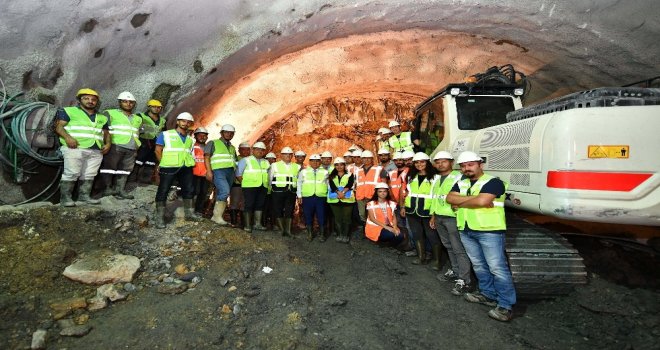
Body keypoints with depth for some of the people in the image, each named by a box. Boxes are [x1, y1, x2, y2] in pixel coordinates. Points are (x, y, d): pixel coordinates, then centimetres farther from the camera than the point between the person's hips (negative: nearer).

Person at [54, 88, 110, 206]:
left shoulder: (102, 118, 24)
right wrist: (67, 137, -17)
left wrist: (108, 143, 9)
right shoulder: (69, 111, 10)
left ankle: (84, 196, 9)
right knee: (71, 173, -11)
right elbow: (59, 126, 1)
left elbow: (106, 132, 29)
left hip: (96, 151, 5)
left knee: (89, 175, 3)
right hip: (75, 148, -5)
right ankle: (65, 197, -5)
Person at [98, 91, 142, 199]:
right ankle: (106, 188, 1)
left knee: (125, 169, 1)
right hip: (115, 146, -4)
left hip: (131, 149, 5)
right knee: (109, 167, -4)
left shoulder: (138, 119, 24)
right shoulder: (110, 113, 9)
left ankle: (120, 190, 4)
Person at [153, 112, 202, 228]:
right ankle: (160, 218, 2)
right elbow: (158, 150, 0)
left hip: (186, 168, 5)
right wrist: (165, 164, -3)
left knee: (188, 190, 8)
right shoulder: (165, 134, 3)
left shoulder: (190, 139, 17)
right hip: (169, 168, -5)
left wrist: (189, 163, 6)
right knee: (163, 191, -3)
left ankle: (189, 214, 21)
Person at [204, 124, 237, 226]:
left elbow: (234, 161, 26)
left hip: (230, 172, 6)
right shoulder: (213, 143, 9)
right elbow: (207, 157, 0)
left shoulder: (232, 148, 26)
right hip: (218, 170, -6)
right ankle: (217, 215, -16)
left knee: (221, 194, 3)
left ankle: (216, 216, 8)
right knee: (225, 191, -23)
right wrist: (209, 171, -12)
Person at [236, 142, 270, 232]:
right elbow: (238, 173, -1)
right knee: (249, 205, -4)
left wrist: (267, 184, 9)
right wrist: (244, 183, -5)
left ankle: (257, 224, 12)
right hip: (250, 187, -5)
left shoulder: (266, 162, 17)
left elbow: (268, 174, 21)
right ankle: (247, 225, 0)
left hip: (263, 187, 5)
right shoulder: (245, 160, 3)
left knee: (260, 205, 5)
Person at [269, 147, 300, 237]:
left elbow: (299, 180, 15)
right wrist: (271, 188, 7)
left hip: (291, 192, 2)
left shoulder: (297, 166, 11)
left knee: (289, 211, 2)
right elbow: (270, 178, 8)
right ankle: (282, 229, 13)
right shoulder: (275, 165, 4)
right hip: (278, 192, -2)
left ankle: (288, 230, 9)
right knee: (278, 210, 2)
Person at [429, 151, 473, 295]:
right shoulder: (437, 178, 15)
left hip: (453, 217, -8)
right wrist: (433, 216, 20)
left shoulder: (458, 177, -10)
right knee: (449, 246, 17)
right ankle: (454, 271, 30)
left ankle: (464, 281, 0)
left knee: (459, 249, -5)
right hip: (439, 217, 8)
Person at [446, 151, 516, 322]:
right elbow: (449, 198, -2)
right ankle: (488, 294, 30)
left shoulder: (493, 182, -9)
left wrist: (460, 203, -9)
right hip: (466, 231, 7)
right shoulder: (461, 184, 13)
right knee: (478, 265, 16)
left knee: (497, 267, -6)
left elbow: (482, 201, -24)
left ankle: (505, 305, 2)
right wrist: (473, 199, -13)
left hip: (489, 231, -7)